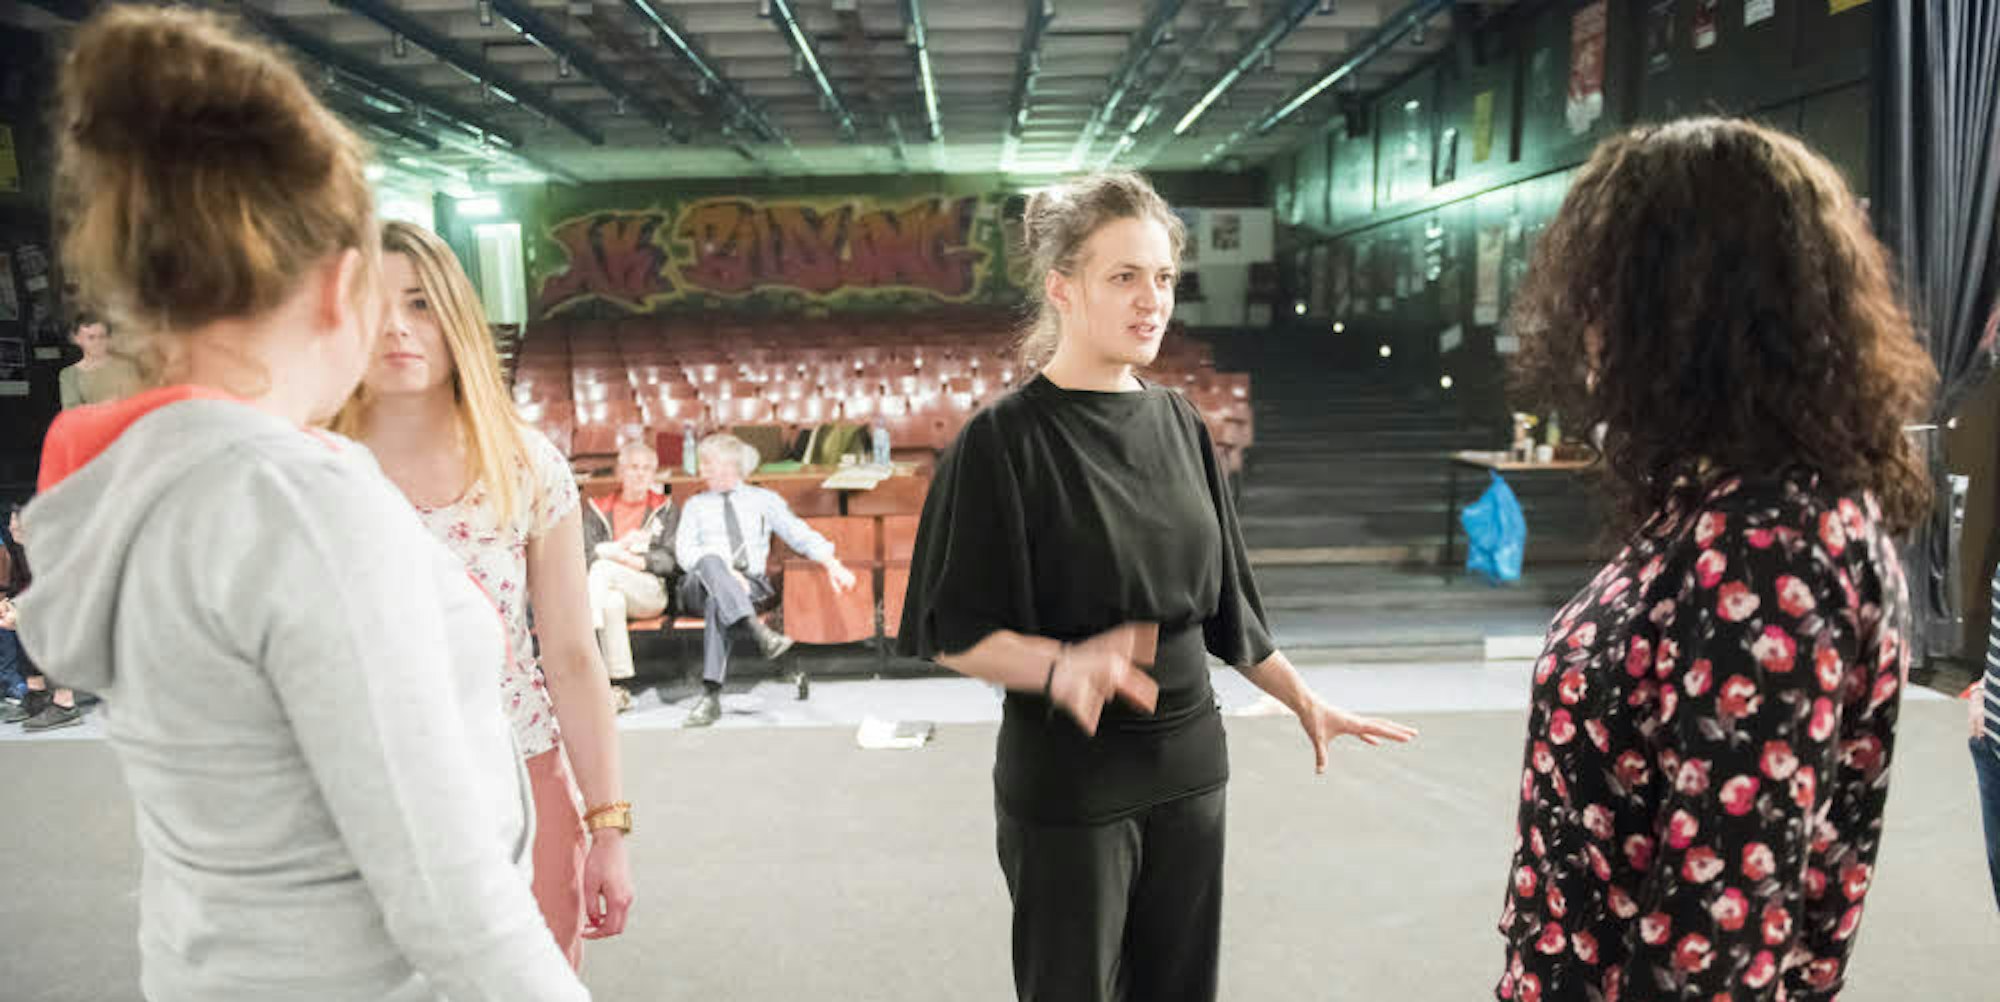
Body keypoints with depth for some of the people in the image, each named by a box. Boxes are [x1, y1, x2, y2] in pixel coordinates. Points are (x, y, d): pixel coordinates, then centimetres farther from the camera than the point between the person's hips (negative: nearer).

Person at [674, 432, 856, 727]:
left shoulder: (764, 500, 20)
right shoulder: (695, 505, 23)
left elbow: (800, 534, 8)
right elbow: (684, 551, 6)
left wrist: (831, 563, -11)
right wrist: (723, 571, -14)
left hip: (750, 585, -1)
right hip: (701, 585, 1)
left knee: (718, 602, -36)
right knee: (710, 560, -35)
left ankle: (711, 695, -41)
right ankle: (760, 632, -52)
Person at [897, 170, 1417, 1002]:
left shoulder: (1178, 423, 3)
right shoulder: (1005, 440, -14)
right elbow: (952, 635, -13)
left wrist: (1306, 703, 16)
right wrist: (1061, 666, -30)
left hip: (1188, 767, 5)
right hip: (1066, 783, -5)